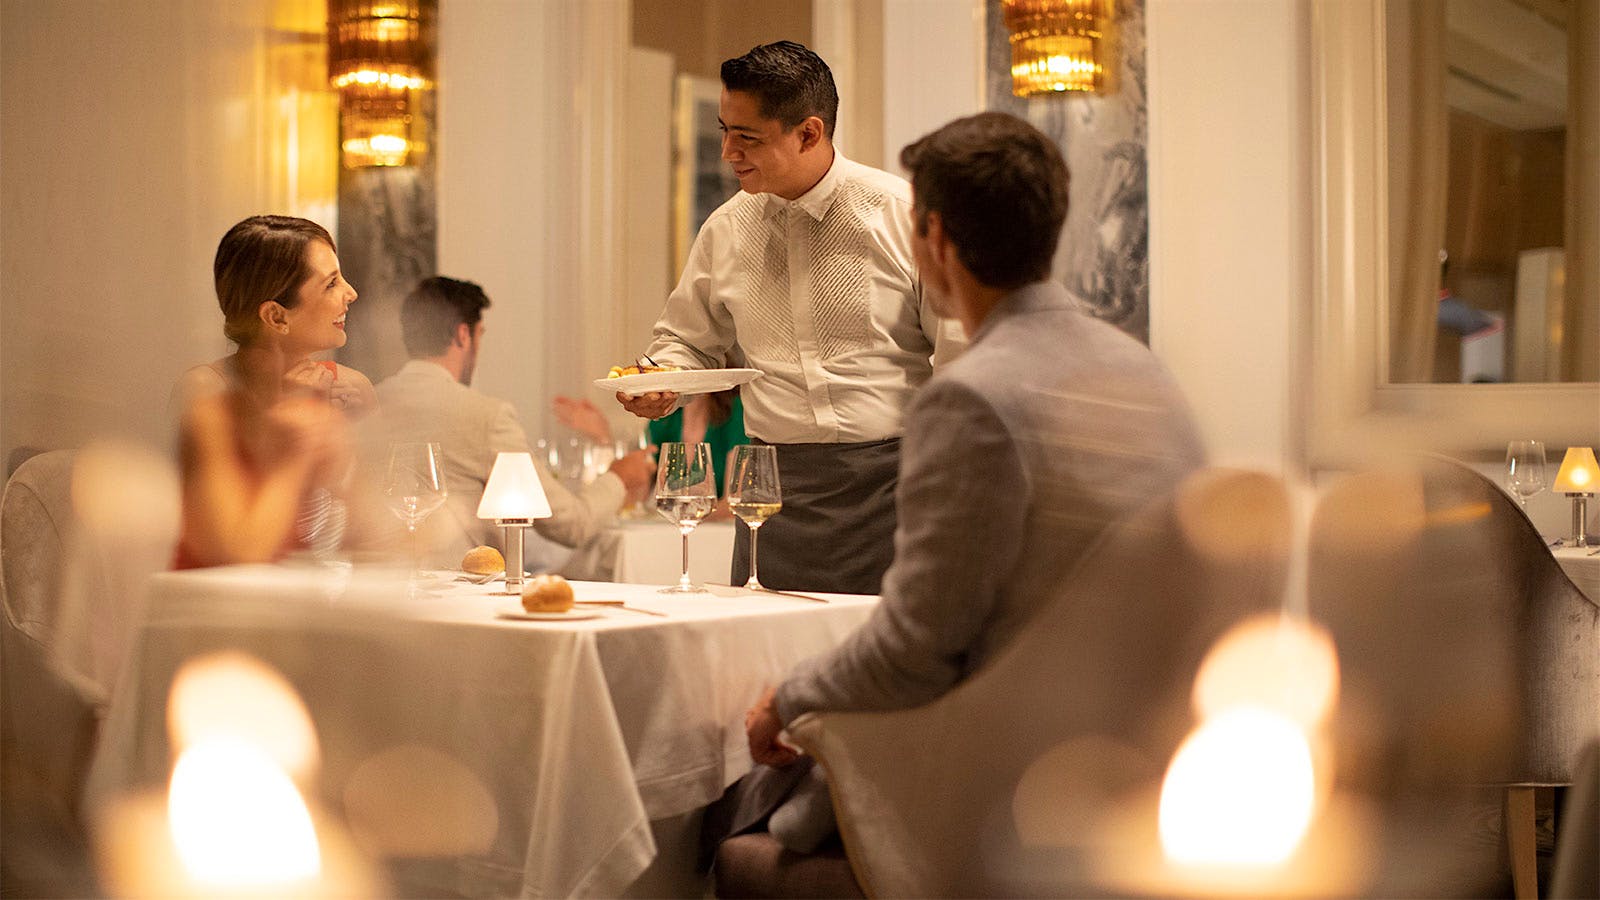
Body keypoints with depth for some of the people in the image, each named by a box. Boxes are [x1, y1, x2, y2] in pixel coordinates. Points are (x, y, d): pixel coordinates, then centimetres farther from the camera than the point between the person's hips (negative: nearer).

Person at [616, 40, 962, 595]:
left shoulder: (902, 214, -3)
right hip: (776, 486, 3)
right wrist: (662, 381, -1)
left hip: (888, 481, -3)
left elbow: (961, 351, -1)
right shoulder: (725, 230, 8)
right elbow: (688, 337, 22)